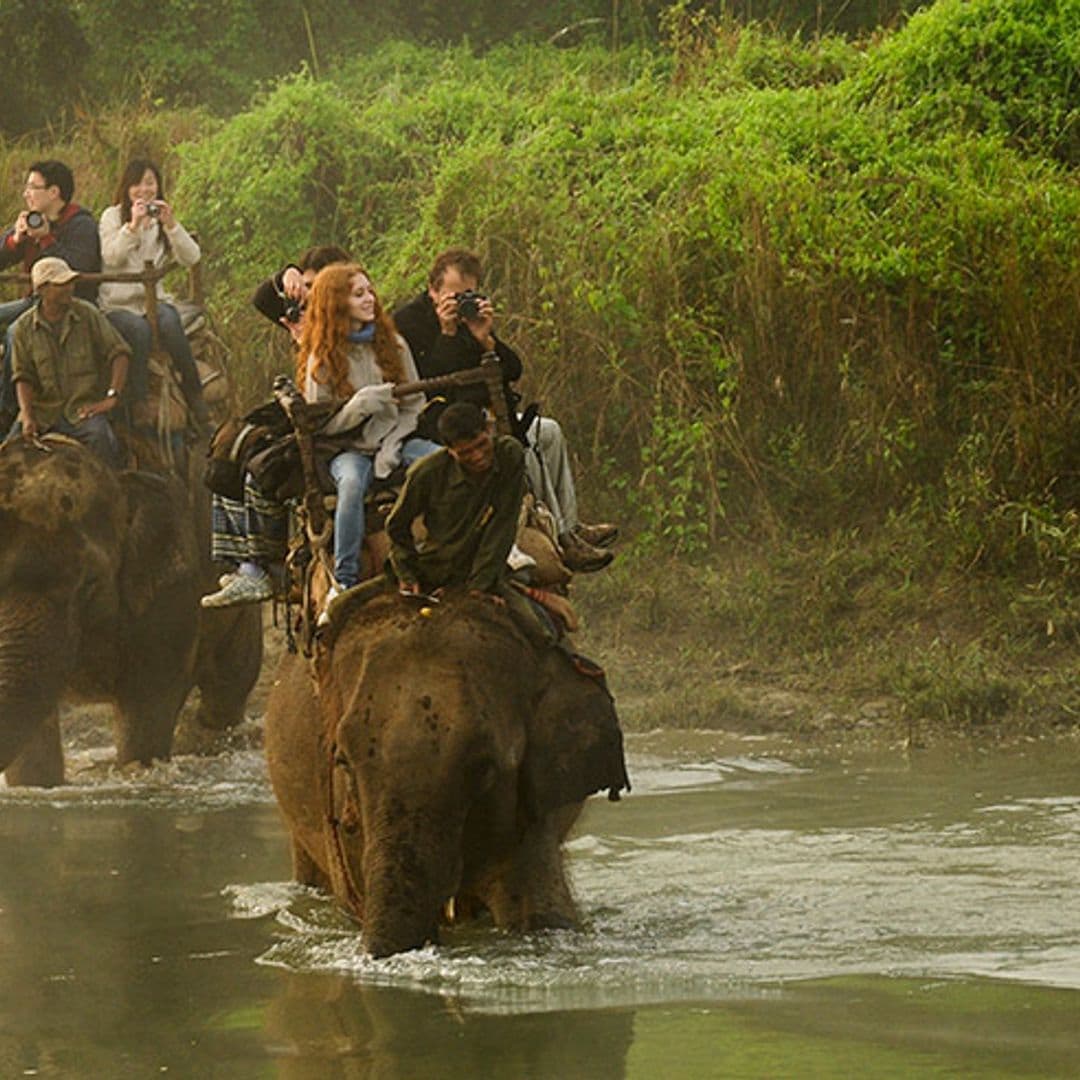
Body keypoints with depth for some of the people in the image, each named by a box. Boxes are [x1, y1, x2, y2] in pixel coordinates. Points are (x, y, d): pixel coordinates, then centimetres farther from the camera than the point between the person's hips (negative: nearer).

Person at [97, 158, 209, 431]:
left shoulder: (163, 217, 16)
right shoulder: (113, 216, 7)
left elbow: (191, 258, 1)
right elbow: (112, 257, -11)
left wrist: (171, 225, -13)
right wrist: (133, 225, -21)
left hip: (154, 299, 2)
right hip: (117, 303, -2)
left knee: (170, 324, -32)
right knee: (138, 330, -35)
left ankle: (195, 397, -28)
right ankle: (136, 406, -32)